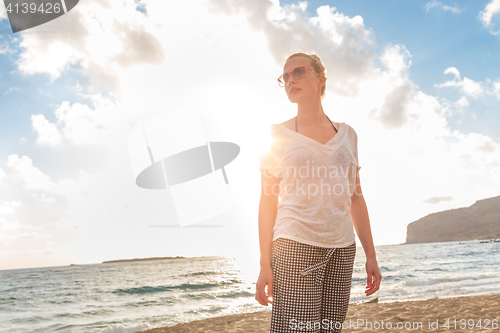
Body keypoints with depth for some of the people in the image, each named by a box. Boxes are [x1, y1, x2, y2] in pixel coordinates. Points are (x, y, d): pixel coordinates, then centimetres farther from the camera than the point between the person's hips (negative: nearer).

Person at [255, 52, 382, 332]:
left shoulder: (346, 134, 13)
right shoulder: (278, 135, 4)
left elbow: (355, 197, 14)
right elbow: (268, 201, 0)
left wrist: (371, 255, 9)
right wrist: (265, 263, -5)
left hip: (342, 249, 4)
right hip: (295, 246, -3)